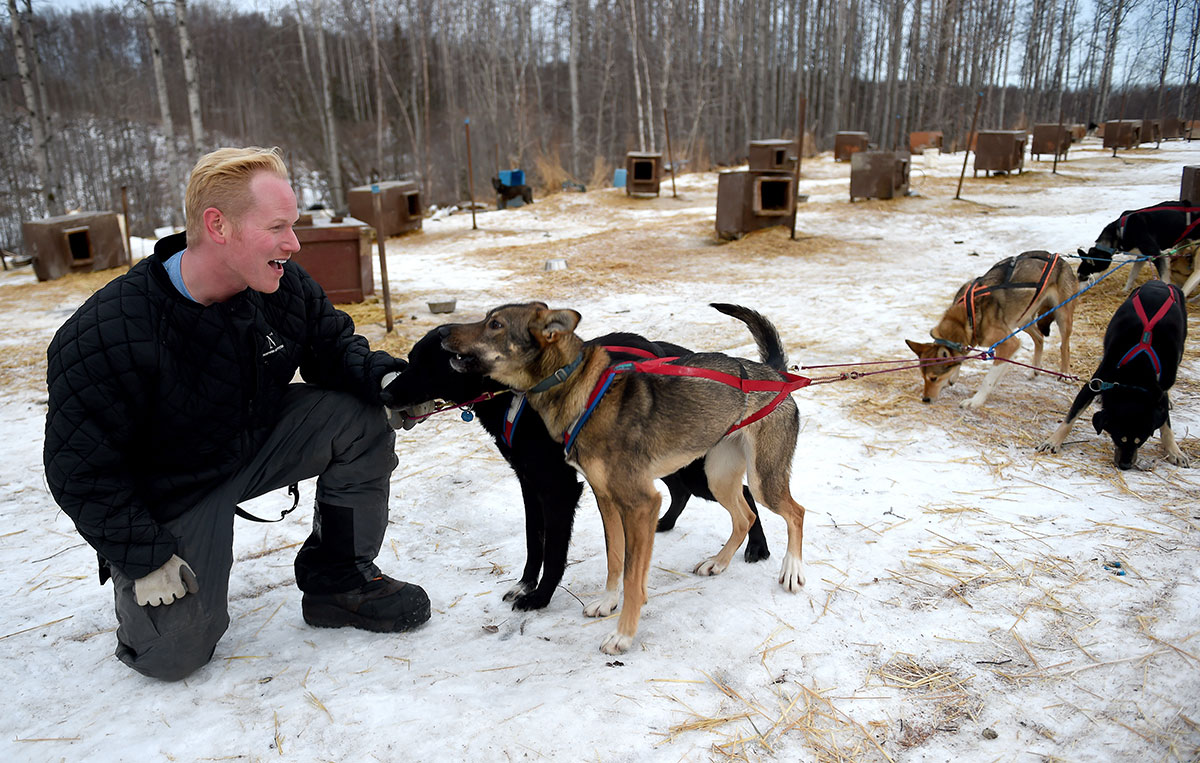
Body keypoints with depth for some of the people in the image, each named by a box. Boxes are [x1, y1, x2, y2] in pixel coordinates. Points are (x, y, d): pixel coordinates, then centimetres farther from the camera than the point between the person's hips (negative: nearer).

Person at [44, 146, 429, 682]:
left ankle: (339, 581, -2)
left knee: (359, 419, -18)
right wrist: (144, 557, -19)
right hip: (170, 492, -4)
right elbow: (82, 467, -21)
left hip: (256, 444, 5)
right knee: (173, 654, -9)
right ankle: (132, 582, 28)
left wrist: (382, 377, -21)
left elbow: (332, 347, 1)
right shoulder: (106, 336, -30)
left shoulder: (285, 285, -15)